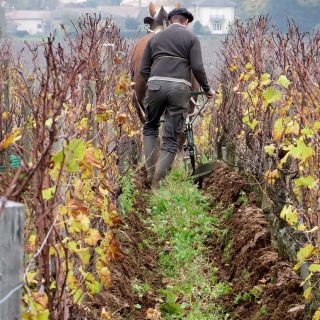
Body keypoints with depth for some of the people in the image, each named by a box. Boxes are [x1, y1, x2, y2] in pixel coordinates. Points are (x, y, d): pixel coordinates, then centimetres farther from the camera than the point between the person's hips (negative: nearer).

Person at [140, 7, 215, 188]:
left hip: (155, 85, 3)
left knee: (150, 128, 23)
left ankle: (150, 175, 9)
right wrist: (207, 89, 12)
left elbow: (144, 69, 17)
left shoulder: (155, 38, 20)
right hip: (179, 88, -2)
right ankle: (157, 184, -8)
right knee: (171, 139, 2)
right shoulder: (191, 38, 10)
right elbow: (197, 68, -1)